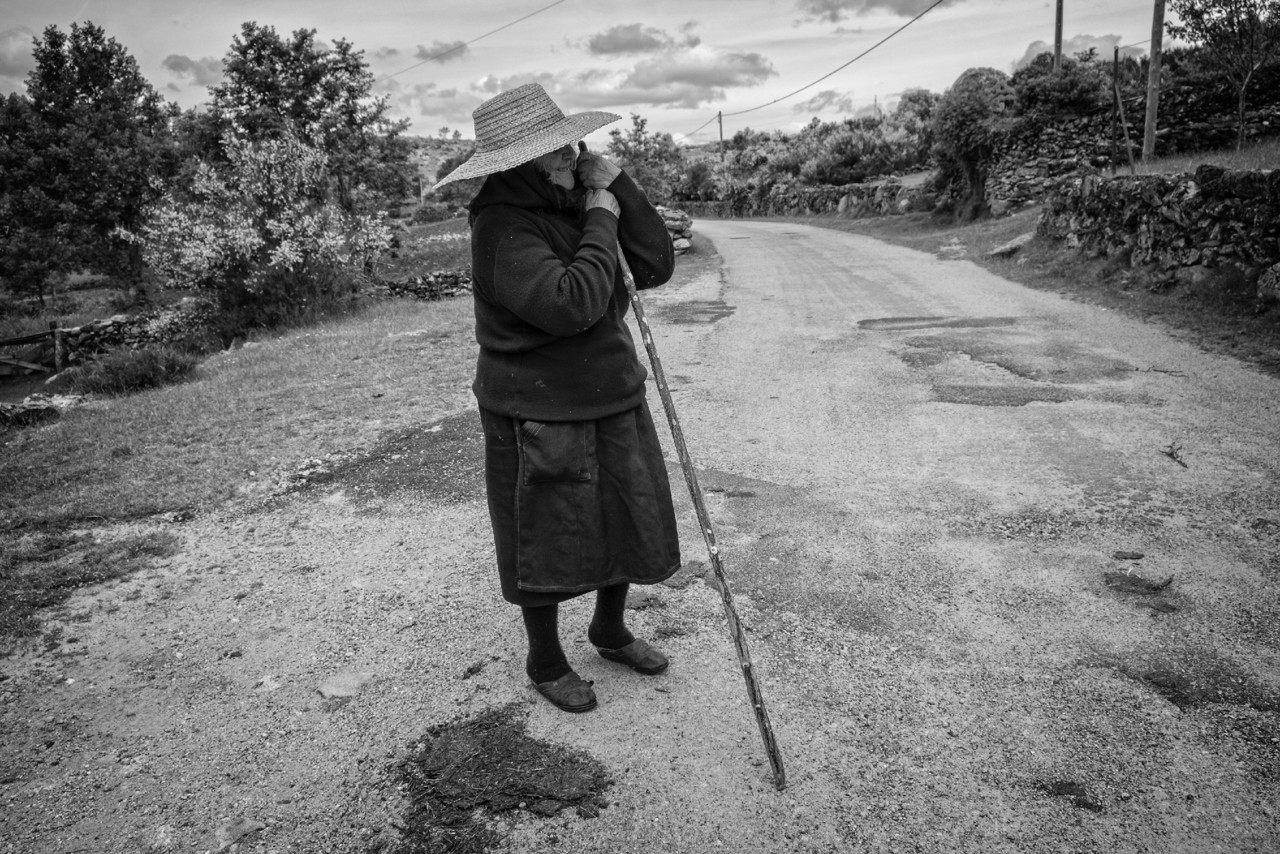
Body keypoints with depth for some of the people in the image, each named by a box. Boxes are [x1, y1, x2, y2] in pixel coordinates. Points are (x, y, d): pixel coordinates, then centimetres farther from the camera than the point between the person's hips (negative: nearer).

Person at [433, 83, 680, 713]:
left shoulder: (573, 202, 5)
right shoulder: (504, 224, -19)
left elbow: (656, 267, -1)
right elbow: (571, 303, -32)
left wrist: (616, 185, -9)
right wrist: (601, 221, -20)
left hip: (612, 402, 7)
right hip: (541, 419, -7)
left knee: (630, 524, 18)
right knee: (547, 543, 10)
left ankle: (610, 631, 44)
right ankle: (545, 661, 35)